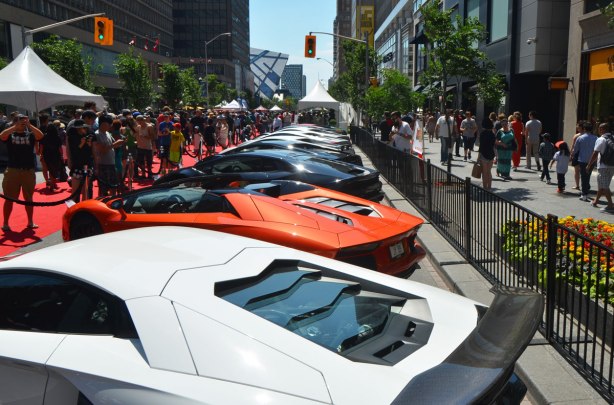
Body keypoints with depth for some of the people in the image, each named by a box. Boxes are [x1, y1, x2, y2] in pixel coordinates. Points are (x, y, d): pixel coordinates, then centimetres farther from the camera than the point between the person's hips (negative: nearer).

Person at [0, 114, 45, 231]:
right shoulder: (10, 135, 2)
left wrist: (29, 125, -17)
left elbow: (41, 135, -14)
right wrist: (15, 127, -21)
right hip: (12, 170, -1)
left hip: (28, 171, 1)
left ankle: (30, 221, 23)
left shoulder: (30, 135, 5)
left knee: (28, 197, 12)